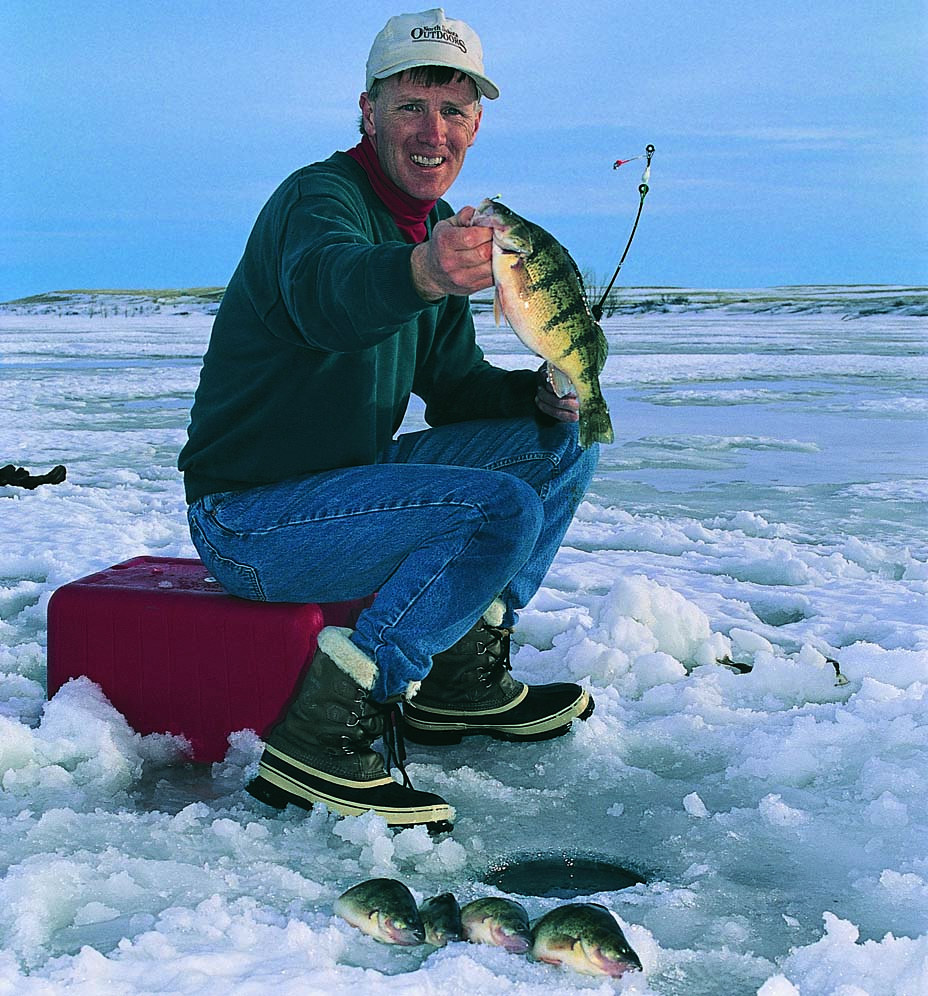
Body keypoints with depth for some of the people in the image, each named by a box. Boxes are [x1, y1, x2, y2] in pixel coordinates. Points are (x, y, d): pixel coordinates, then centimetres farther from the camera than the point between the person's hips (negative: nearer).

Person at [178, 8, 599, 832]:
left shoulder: (436, 229, 11)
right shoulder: (321, 197, -18)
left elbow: (451, 382, 14)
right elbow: (323, 292, -43)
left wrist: (541, 394, -7)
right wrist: (424, 272, -64)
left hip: (347, 476, 9)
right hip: (251, 511, -9)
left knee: (561, 443, 6)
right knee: (501, 510, -27)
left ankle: (462, 677, 7)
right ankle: (322, 736, -22)